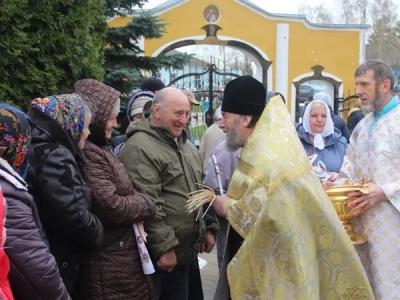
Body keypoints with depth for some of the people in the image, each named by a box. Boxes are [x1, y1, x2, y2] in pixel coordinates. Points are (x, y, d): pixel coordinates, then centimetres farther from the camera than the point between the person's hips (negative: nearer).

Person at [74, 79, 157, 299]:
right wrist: (146, 205, -10)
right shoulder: (88, 153, -22)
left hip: (117, 252, 10)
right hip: (110, 259, -10)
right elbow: (109, 206, -26)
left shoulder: (97, 148, 12)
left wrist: (138, 203, 0)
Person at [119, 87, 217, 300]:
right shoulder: (139, 148, -17)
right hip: (158, 254, -8)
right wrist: (164, 247, -21)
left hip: (186, 250, 8)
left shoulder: (186, 145, 13)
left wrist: (208, 228, 14)